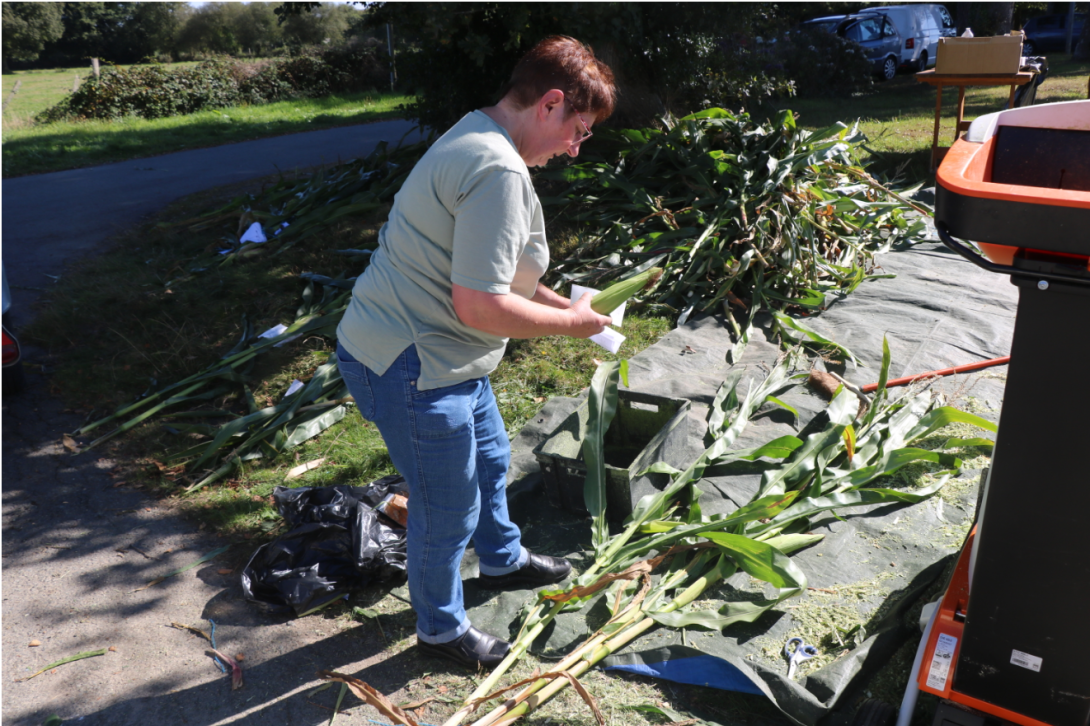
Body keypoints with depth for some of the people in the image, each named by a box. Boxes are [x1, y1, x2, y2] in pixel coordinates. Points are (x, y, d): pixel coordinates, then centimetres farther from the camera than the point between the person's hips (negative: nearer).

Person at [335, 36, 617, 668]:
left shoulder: (478, 140, 10)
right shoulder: (500, 172, -25)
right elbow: (478, 306, -29)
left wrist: (562, 301, 11)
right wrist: (567, 323, -14)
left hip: (440, 352, 11)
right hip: (410, 365, -11)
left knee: (490, 458, 28)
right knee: (449, 510, 8)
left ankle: (504, 561, 54)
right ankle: (441, 629, 34)